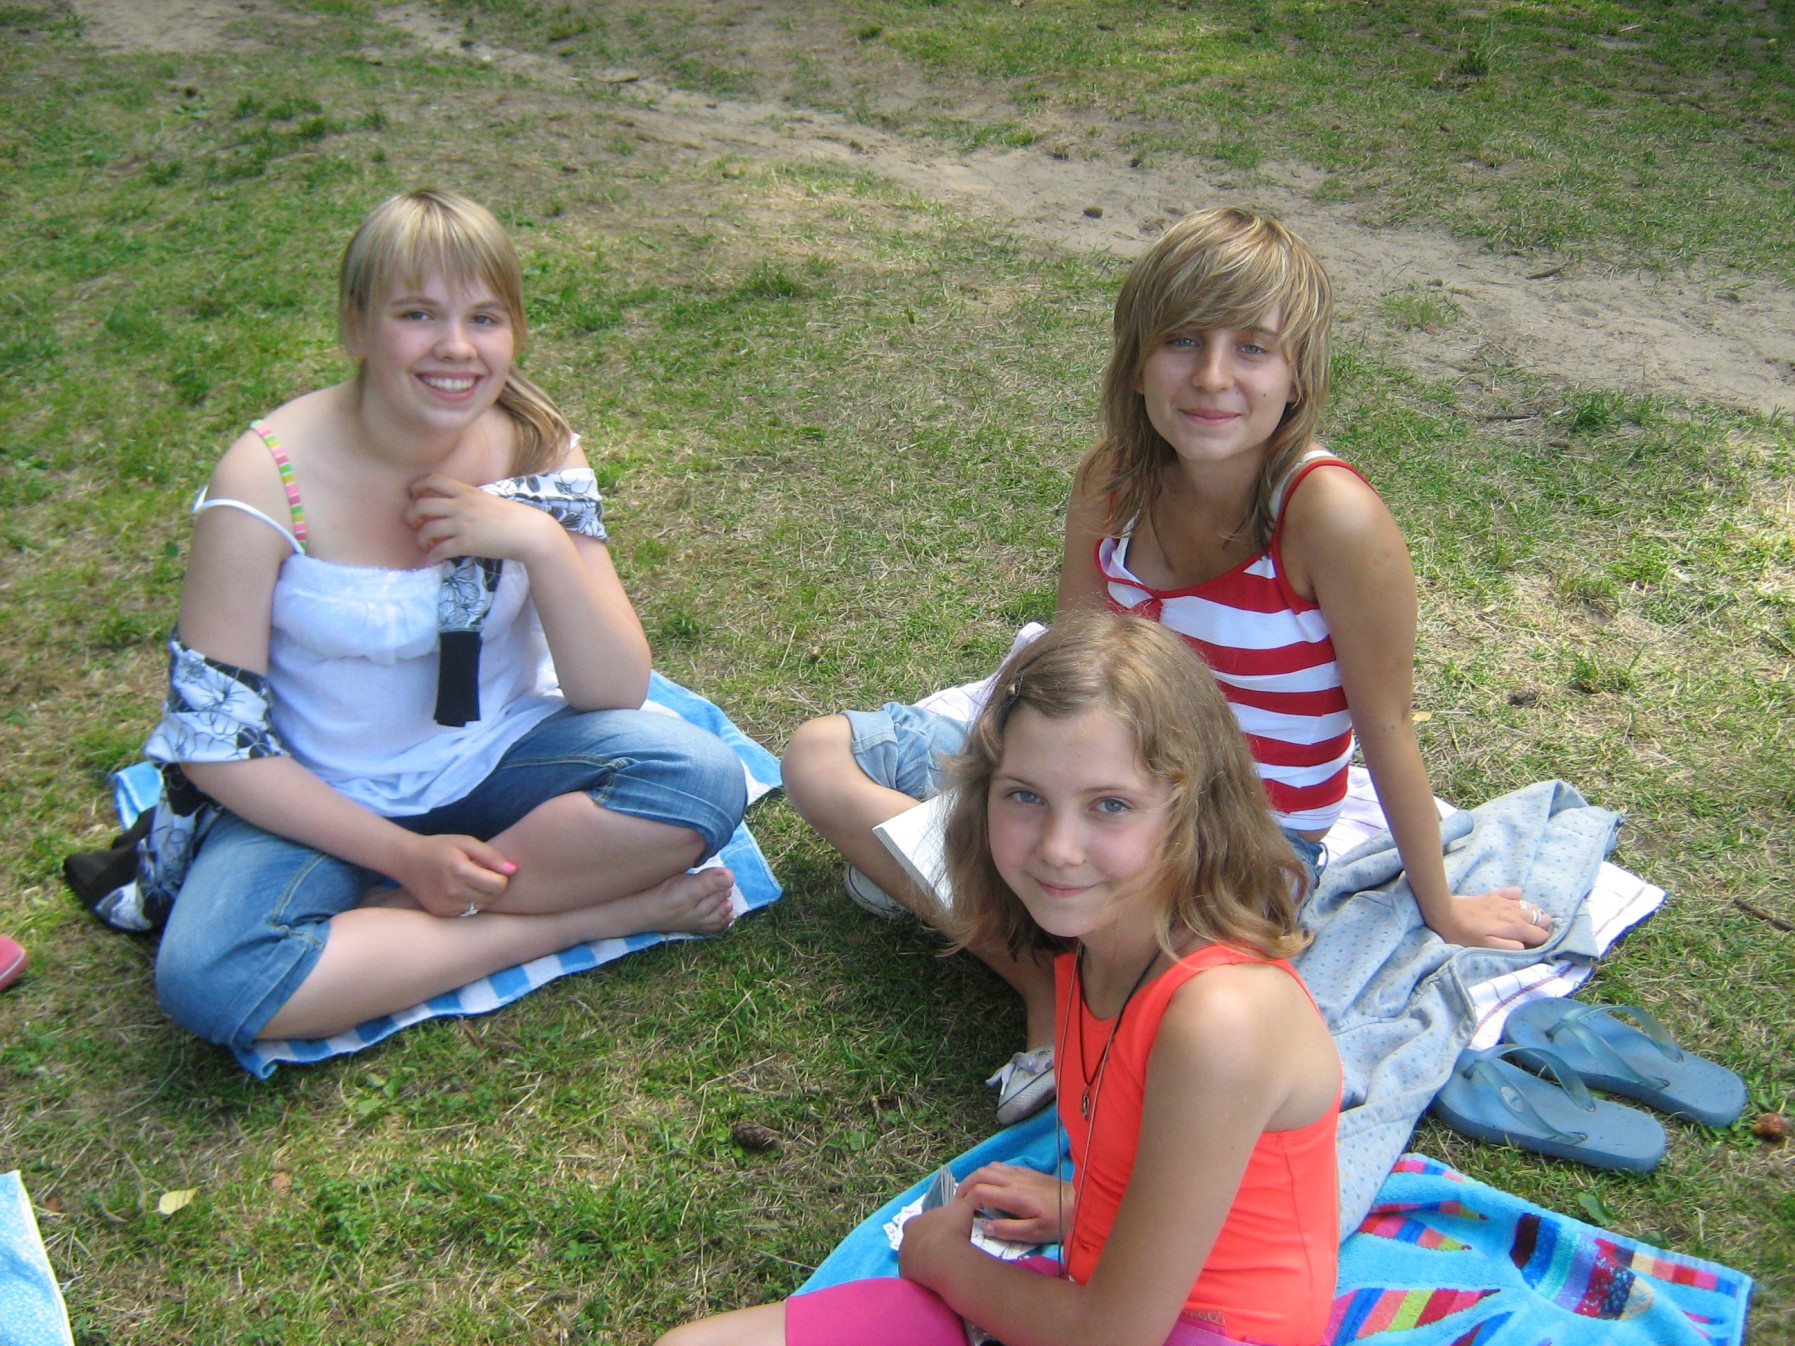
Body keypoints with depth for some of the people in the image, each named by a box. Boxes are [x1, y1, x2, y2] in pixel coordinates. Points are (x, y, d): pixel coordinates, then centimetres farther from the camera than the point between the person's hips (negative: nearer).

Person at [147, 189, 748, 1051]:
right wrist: (407, 854, -18)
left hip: (501, 759, 2)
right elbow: (212, 738, -13)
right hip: (327, 800, -2)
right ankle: (576, 918, -18)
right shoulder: (268, 482, -18)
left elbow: (617, 696, -10)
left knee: (700, 779, -25)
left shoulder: (535, 454, -9)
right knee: (208, 978, -31)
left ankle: (384, 918, -14)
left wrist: (542, 542, -26)